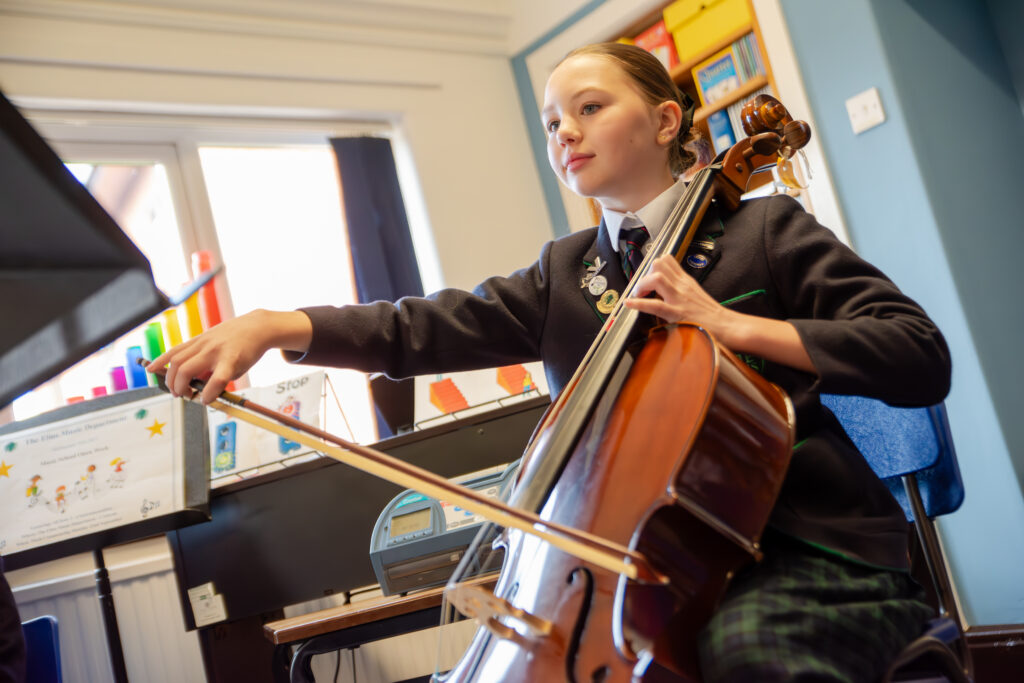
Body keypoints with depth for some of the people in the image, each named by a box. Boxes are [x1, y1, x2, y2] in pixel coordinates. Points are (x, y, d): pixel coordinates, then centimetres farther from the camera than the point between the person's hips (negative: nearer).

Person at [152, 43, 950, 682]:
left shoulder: (764, 229, 3)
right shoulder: (564, 273, 16)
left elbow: (922, 358, -6)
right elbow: (431, 327, 0)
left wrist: (735, 325, -15)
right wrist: (276, 325, -14)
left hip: (814, 553, -4)